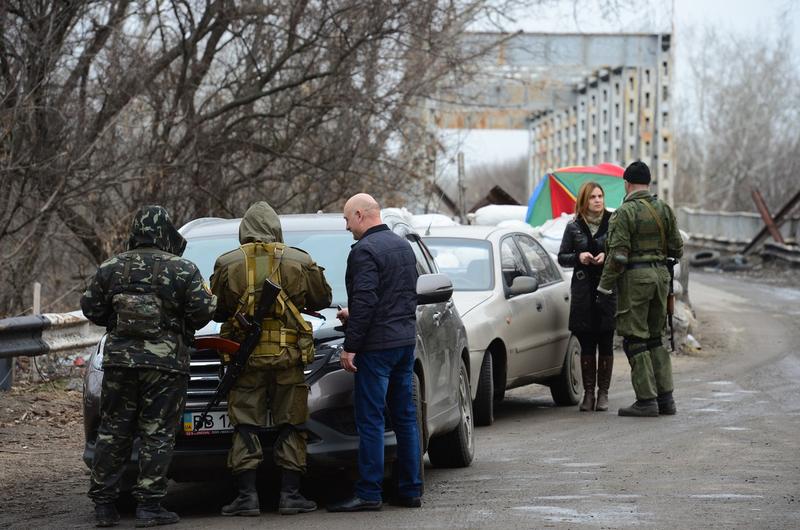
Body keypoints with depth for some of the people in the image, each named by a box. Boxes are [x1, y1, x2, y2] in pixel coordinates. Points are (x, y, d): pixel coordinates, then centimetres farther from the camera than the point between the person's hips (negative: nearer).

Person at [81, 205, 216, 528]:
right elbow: (203, 310, -8)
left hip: (119, 359, 3)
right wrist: (184, 324, 13)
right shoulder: (183, 270, -4)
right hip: (165, 363, -3)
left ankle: (104, 504, 10)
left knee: (112, 432, 9)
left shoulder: (111, 268, 5)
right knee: (157, 434, 1)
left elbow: (91, 308, 7)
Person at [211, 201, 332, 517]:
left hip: (245, 357, 0)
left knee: (246, 427, 4)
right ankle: (290, 494, 5)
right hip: (288, 357, 1)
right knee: (290, 426, 7)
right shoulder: (299, 262, 1)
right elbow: (322, 299, 13)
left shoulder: (227, 264, -1)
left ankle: (247, 495, -2)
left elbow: (216, 310, 4)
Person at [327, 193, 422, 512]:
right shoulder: (403, 246, 15)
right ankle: (411, 490, 14)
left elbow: (365, 302, -20)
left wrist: (350, 347, -16)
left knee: (370, 419, -5)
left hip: (377, 345, -9)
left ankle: (369, 494, -6)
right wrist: (353, 316, 27)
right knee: (405, 416, 11)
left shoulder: (364, 250, -13)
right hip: (406, 340, 9)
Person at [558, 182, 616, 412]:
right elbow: (562, 257, 11)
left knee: (606, 343, 0)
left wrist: (607, 256, -13)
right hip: (582, 291, 1)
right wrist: (578, 257, -8)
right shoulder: (574, 227, 7)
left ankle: (603, 393, 6)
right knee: (586, 344, 2)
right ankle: (588, 393, 7)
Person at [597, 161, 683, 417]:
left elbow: (618, 256, -16)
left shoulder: (625, 213, -12)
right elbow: (677, 249, 9)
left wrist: (604, 287, -9)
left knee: (635, 340, -1)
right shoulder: (664, 209, 7)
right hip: (660, 275, 7)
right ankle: (665, 398, 12)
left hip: (634, 279, -7)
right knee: (655, 338, 15)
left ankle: (647, 400, -4)